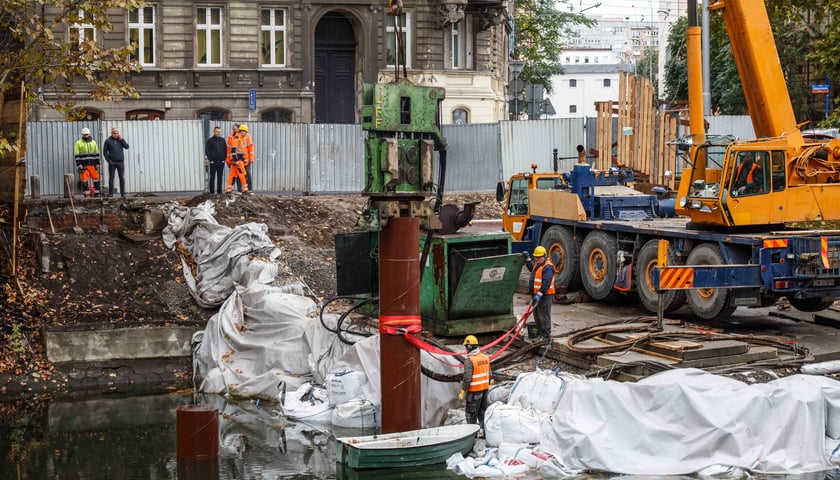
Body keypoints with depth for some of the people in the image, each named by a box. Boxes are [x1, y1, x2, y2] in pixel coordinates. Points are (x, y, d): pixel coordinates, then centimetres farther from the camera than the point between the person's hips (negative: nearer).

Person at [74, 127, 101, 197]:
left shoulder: (93, 142, 13)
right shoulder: (78, 143, 3)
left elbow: (97, 154, 14)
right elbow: (76, 155, -1)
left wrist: (97, 164, 6)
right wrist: (79, 164, -9)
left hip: (93, 165, 3)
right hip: (83, 165, -3)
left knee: (95, 178, 1)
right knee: (84, 179, -5)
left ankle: (96, 191, 8)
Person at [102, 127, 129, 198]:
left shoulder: (121, 139, 10)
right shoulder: (108, 141, 3)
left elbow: (127, 147, -2)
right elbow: (104, 152, 1)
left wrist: (121, 139, -9)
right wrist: (108, 160, -8)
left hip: (120, 162, 2)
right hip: (112, 162, -2)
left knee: (122, 178, 0)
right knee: (111, 178, 1)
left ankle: (123, 193, 3)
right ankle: (110, 193, 6)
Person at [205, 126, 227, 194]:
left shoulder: (222, 140, 12)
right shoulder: (210, 140, 0)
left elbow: (225, 150, 15)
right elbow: (207, 151, -4)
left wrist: (224, 159, 3)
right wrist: (210, 160, -10)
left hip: (221, 162, 4)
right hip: (213, 162, -4)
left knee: (220, 177, 7)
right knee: (212, 177, -2)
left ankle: (219, 191, 12)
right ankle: (212, 192, 0)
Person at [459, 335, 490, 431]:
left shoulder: (469, 360, -18)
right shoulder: (485, 357, 5)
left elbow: (467, 378, -20)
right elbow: (489, 374, 11)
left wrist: (462, 392, -14)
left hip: (474, 390, -7)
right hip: (484, 388, 7)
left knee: (471, 413, 2)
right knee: (483, 411, 15)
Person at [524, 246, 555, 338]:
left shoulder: (548, 267, -17)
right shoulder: (537, 264, 15)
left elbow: (546, 282, -26)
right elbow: (531, 267, 41)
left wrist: (539, 294, -31)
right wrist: (527, 258, 29)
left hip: (544, 295, -10)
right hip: (536, 294, 10)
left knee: (544, 316, -6)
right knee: (537, 315, 17)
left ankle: (546, 335, -2)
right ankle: (539, 333, 27)